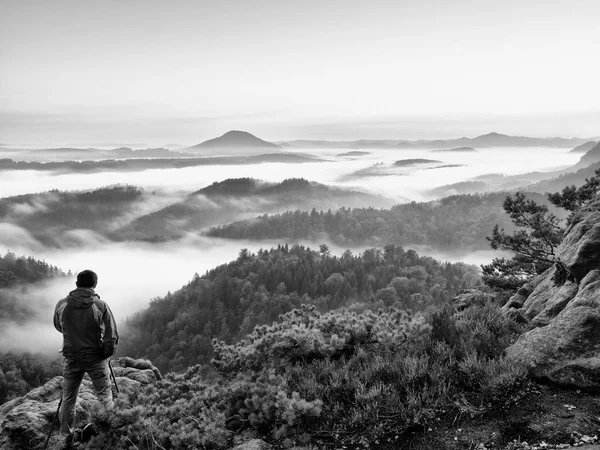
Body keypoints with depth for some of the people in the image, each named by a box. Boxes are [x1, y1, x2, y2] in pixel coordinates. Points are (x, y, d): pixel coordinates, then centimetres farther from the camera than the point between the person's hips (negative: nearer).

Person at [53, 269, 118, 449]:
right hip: (96, 358, -2)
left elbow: (58, 327, 11)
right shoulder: (100, 306, -14)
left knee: (68, 399, 15)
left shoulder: (61, 305, -7)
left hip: (71, 358, 3)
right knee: (105, 397, 10)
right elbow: (112, 335, -14)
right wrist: (106, 354, 1)